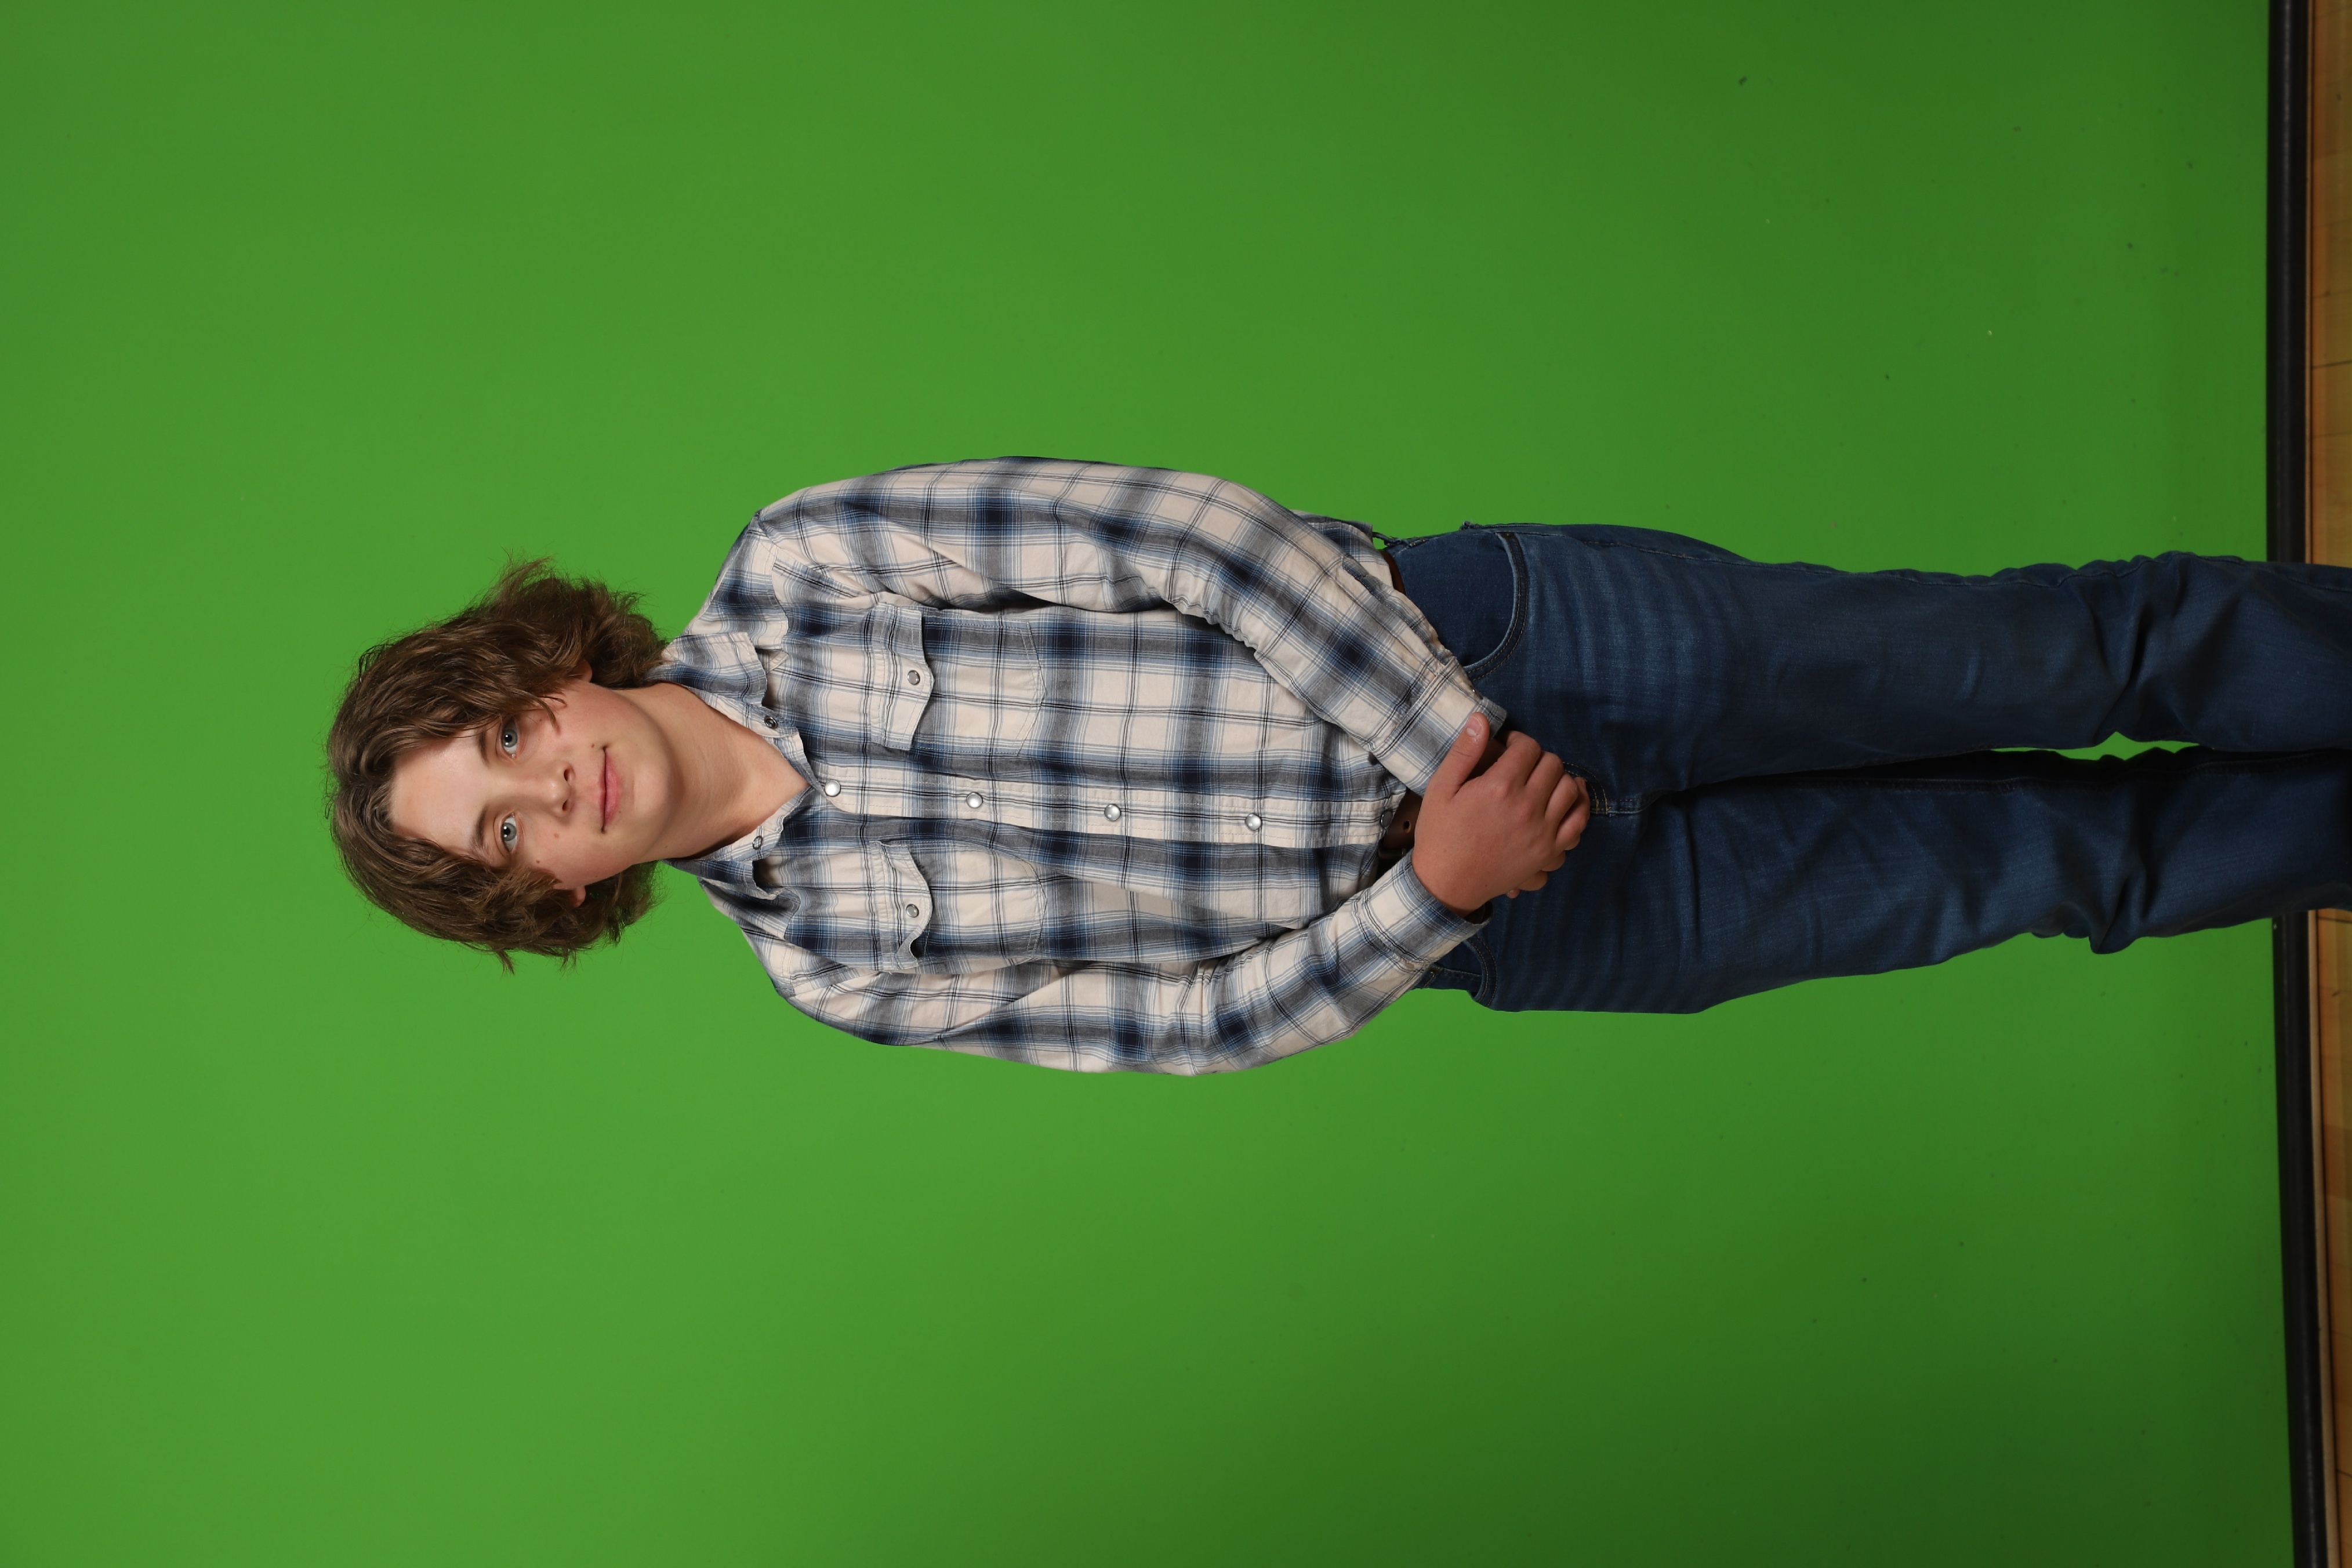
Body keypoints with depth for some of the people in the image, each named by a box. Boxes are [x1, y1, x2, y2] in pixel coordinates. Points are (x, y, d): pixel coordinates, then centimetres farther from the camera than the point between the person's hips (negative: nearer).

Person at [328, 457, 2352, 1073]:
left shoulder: (794, 567, -5)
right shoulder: (832, 958, 1)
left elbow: (1184, 533, -10)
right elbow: (1200, 1013, -1)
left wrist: (1444, 727, -18)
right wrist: (1431, 888, -16)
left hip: (1495, 633, 0)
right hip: (1515, 924, 0)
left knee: (2061, 653, 4)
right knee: (2058, 860, 4)